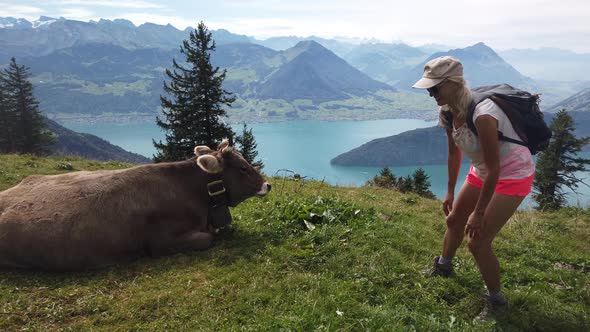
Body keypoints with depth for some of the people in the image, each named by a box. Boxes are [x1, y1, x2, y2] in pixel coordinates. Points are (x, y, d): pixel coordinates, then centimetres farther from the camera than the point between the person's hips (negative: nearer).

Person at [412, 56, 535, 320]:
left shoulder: (481, 114, -35)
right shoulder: (448, 112, -11)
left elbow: (493, 169, -30)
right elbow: (454, 152, 4)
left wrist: (478, 213, -22)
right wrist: (450, 192, 8)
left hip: (512, 175, -8)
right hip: (482, 171, 8)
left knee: (477, 241, -10)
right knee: (454, 219, 21)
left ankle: (497, 302, 15)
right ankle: (443, 267, 48)